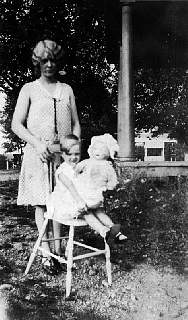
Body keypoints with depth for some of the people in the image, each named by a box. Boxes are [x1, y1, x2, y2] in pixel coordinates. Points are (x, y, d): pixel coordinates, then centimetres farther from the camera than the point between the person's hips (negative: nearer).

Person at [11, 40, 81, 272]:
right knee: (41, 203, -2)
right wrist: (38, 143, -15)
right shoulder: (29, 89, 6)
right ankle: (46, 251, 4)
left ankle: (58, 248, 12)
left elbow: (75, 124, 14)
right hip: (38, 154, -2)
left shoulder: (66, 90, 14)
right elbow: (16, 125, -1)